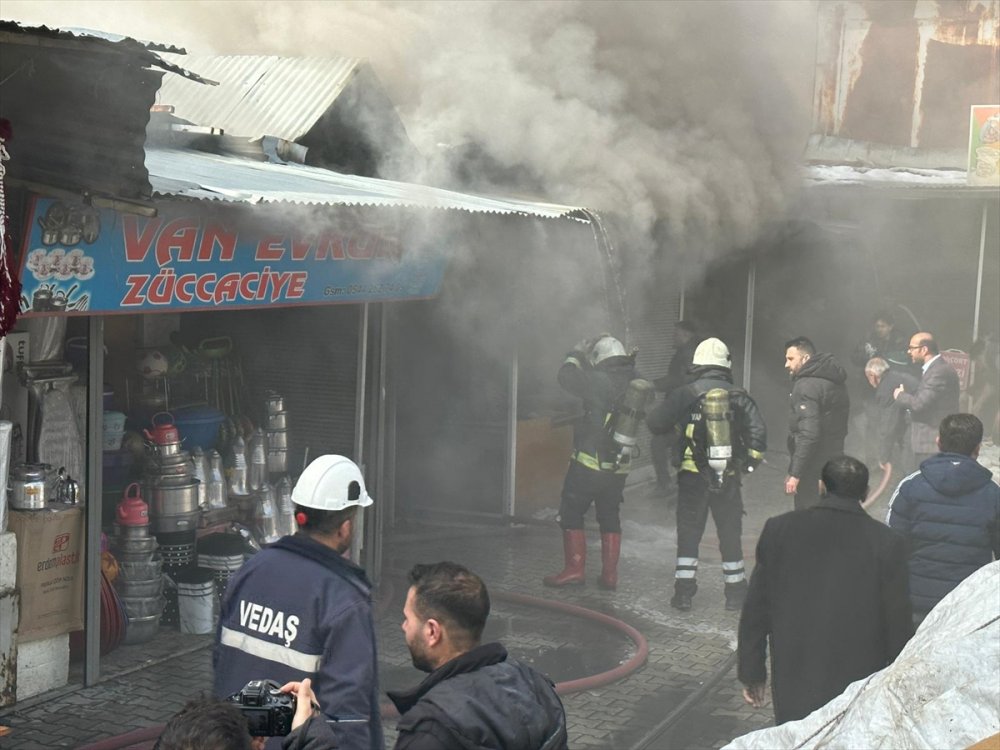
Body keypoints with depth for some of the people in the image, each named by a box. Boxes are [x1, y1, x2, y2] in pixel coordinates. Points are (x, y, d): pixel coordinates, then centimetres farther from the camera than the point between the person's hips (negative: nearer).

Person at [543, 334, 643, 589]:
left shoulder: (601, 382, -18)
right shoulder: (636, 383, 2)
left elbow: (567, 377, -19)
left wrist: (576, 354, -1)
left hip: (589, 463, -6)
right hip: (620, 465, 6)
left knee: (571, 513, 4)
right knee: (610, 516, 16)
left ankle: (574, 570, 2)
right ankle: (609, 574, 14)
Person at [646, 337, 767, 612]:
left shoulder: (685, 394, -4)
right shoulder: (739, 397, -1)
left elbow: (654, 423, -1)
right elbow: (758, 432, -10)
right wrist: (750, 461, 3)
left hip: (692, 475, -1)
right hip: (728, 478, 1)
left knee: (688, 534, 9)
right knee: (730, 535, 13)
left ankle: (684, 592, 7)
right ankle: (735, 593, 19)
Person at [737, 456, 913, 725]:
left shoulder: (778, 529, -4)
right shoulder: (887, 543, -9)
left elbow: (755, 609, 1)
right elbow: (898, 624, -4)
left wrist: (751, 673, 11)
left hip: (791, 687, 1)